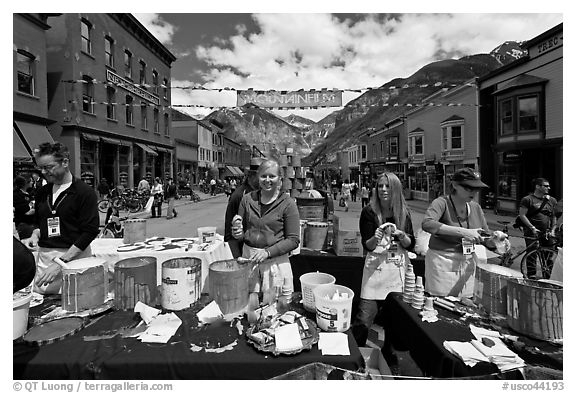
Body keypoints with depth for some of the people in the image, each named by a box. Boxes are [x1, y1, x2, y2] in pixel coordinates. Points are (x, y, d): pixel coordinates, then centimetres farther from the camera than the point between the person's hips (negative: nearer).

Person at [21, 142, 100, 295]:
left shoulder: (85, 192, -9)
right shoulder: (42, 193, 11)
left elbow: (90, 232, -13)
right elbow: (38, 223, 25)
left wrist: (60, 262, -18)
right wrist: (35, 236, 1)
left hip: (73, 257, -5)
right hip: (43, 256, 6)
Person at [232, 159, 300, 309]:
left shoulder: (287, 204, -6)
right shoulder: (247, 199, 4)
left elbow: (293, 240, -7)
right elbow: (241, 232, 13)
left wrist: (268, 252, -16)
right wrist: (237, 234, -10)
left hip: (276, 261, -2)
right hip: (248, 258, 3)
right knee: (249, 306, 6)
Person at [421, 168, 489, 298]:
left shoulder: (475, 207, 6)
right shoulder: (442, 202, -13)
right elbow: (427, 224, -33)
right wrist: (463, 232, -36)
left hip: (467, 263, 6)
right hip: (442, 262, -5)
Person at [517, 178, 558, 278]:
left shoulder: (552, 200, 13)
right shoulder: (527, 199, -3)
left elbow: (554, 216, 17)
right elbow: (522, 215, -8)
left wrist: (553, 230, 6)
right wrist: (532, 227, -15)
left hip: (547, 233, 5)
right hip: (532, 232, -5)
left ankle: (548, 278, 18)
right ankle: (531, 277, 7)